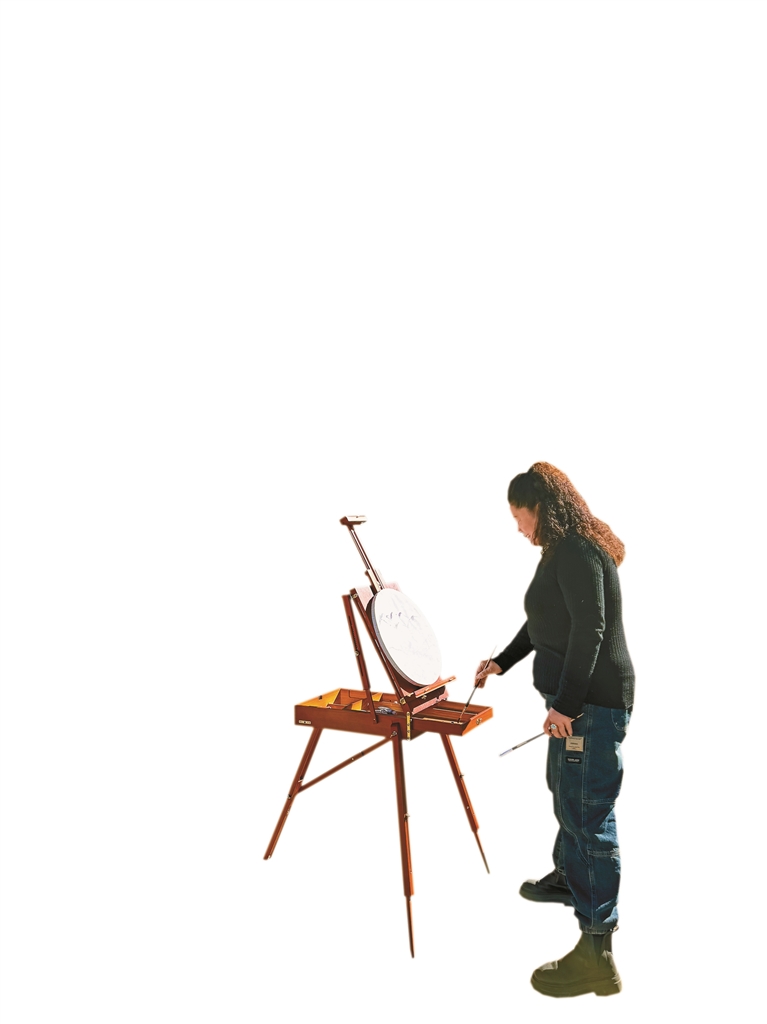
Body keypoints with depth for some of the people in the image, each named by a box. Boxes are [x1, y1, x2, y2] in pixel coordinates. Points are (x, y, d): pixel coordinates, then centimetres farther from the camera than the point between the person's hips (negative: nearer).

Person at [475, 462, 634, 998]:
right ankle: (569, 877, 51)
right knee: (564, 789, 27)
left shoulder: (577, 551, -17)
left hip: (592, 703, -11)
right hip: (574, 700, 11)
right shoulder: (563, 551, 14)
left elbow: (590, 630, -25)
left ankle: (597, 953, -6)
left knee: (587, 812, -10)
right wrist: (501, 662, 32)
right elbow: (545, 624, 26)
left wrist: (567, 704, -25)